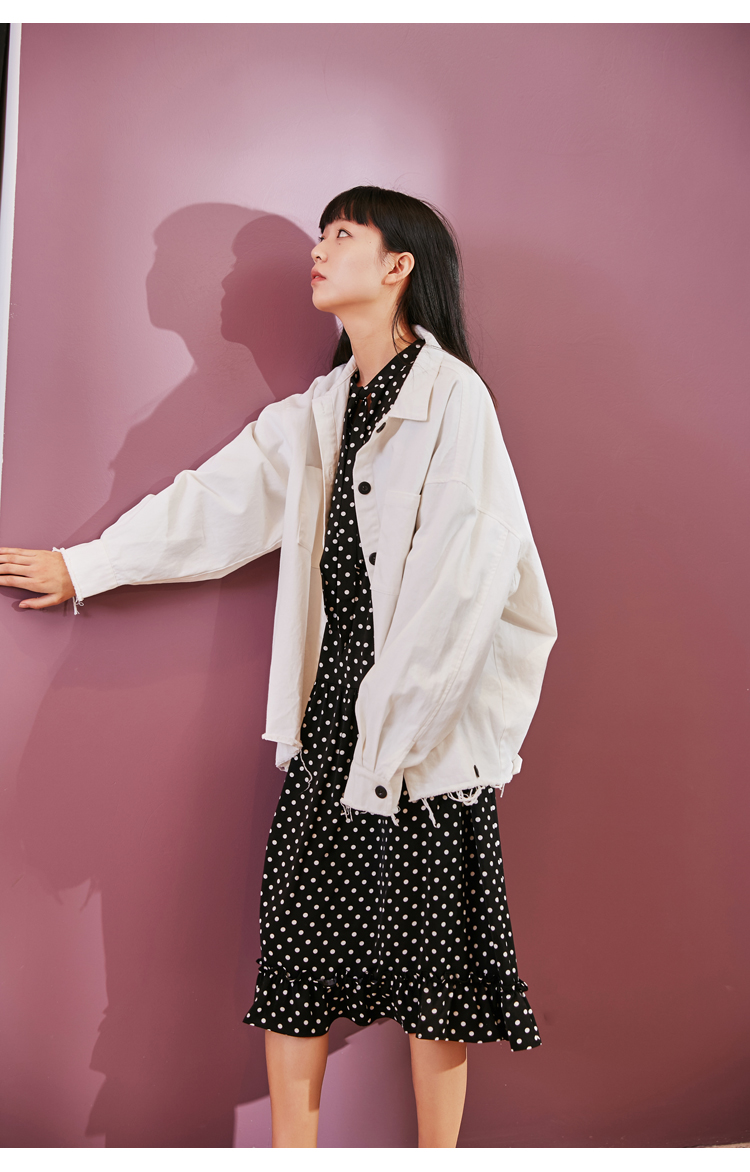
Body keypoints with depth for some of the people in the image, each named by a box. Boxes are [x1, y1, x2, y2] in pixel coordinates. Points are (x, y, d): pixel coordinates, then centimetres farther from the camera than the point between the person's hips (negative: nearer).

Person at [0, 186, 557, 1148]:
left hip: (429, 720, -6)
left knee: (430, 944, 3)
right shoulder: (318, 410, 14)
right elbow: (212, 501, 21)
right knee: (298, 928, 7)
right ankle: (293, 1147, 21)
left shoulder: (453, 396, -9)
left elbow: (470, 580, -15)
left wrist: (401, 723, -16)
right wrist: (81, 565, 26)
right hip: (330, 707, 6)